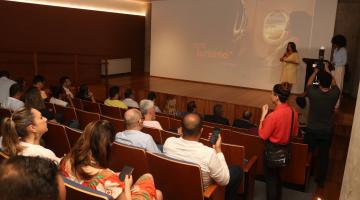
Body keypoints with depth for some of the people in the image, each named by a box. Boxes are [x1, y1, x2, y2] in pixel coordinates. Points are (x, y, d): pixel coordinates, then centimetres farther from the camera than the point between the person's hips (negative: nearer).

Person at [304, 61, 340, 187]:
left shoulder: (313, 93, -21)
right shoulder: (335, 94, -17)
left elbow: (309, 82, 2)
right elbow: (334, 83, 7)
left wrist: (315, 71, 18)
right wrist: (327, 70, 19)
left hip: (312, 130, -2)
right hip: (327, 131, 2)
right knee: (324, 156, 16)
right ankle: (321, 180, 29)